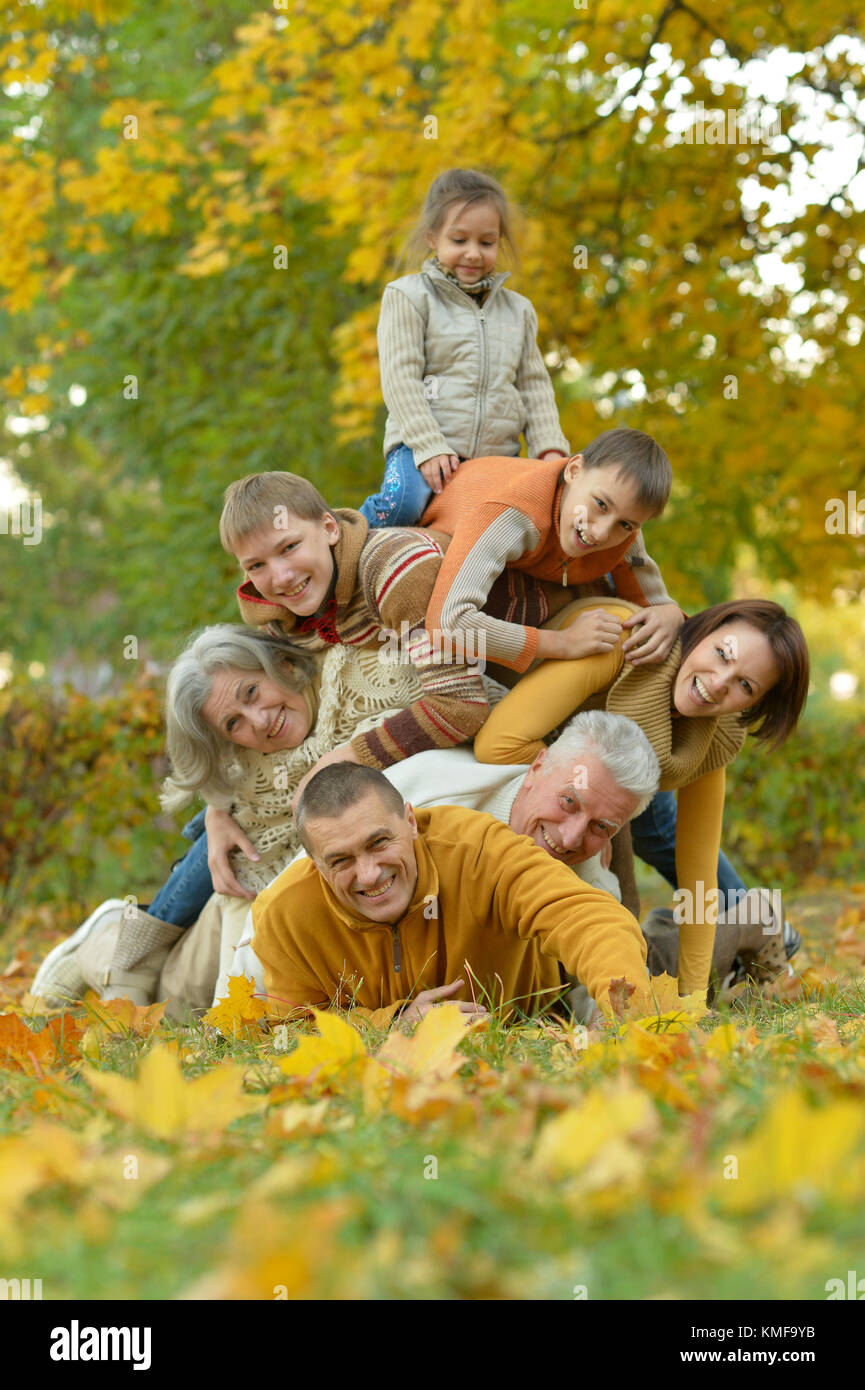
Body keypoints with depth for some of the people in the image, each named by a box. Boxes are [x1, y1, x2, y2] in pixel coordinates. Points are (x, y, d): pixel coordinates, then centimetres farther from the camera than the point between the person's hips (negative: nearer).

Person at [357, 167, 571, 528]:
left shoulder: (518, 310, 20)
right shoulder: (408, 296, 4)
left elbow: (534, 387, 20)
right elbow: (400, 378, -5)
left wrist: (550, 450, 3)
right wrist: (429, 446, -16)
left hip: (497, 454, 5)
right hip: (421, 446, -5)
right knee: (401, 504, -34)